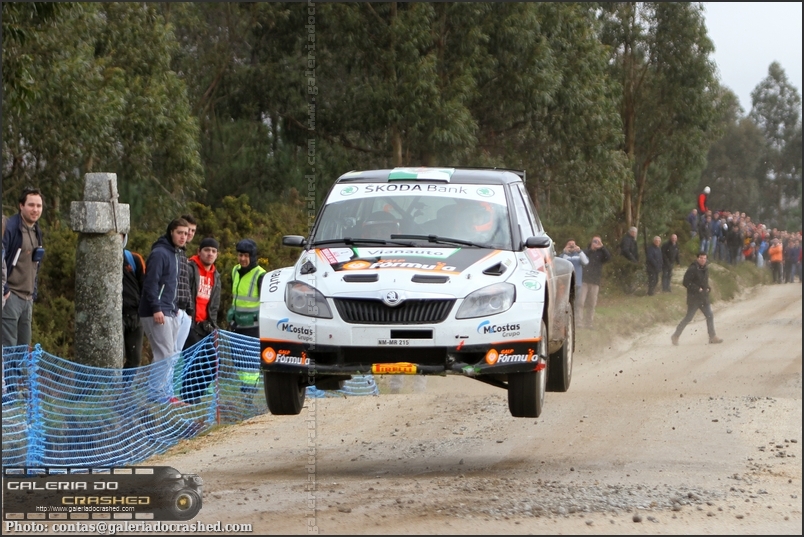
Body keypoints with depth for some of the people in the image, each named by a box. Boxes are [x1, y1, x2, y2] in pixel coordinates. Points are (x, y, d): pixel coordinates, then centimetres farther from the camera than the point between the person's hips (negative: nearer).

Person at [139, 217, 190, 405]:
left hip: (170, 313, 10)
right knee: (165, 354, -11)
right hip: (158, 313, -10)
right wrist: (156, 309, -24)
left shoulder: (175, 254, 18)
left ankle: (166, 393, 15)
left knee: (170, 355, 10)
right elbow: (151, 282, -19)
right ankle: (159, 394, -8)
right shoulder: (160, 253, -12)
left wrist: (175, 307, 17)